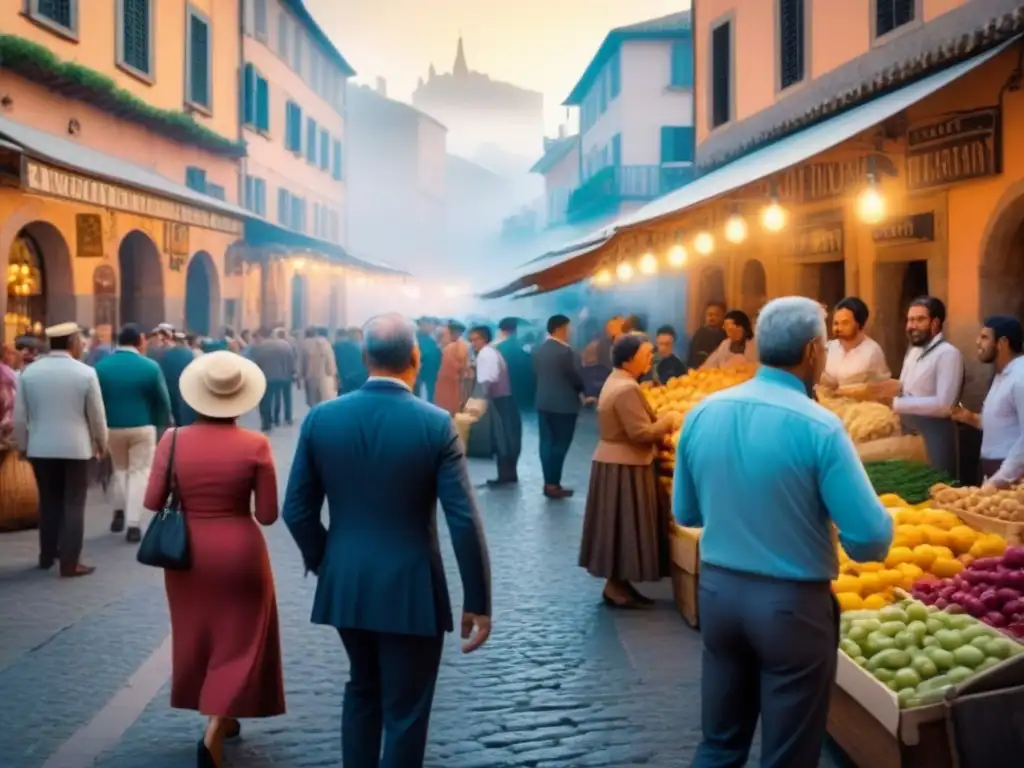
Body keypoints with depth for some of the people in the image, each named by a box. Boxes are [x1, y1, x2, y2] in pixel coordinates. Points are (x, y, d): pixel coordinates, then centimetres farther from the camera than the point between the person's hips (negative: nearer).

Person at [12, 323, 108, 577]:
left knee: (48, 501, 15)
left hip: (40, 447, 3)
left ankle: (47, 556, 23)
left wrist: (22, 445, 15)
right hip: (76, 447, -3)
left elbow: (19, 415, 3)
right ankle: (70, 563, 1)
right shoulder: (85, 373, -10)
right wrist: (101, 443, 11)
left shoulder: (29, 371, -1)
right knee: (73, 504, 2)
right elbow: (97, 414, -4)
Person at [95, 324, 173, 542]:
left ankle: (119, 513, 27)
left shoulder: (101, 366, -1)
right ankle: (134, 525, -1)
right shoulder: (150, 366, -8)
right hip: (142, 427, -3)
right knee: (139, 472, 4)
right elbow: (163, 401, -4)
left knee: (120, 469, 24)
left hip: (112, 427, 3)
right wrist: (162, 424, 10)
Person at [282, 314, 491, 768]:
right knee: (405, 710, 10)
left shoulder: (321, 418, -4)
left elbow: (297, 511, 0)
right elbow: (464, 521, -15)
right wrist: (478, 602, -7)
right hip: (410, 590, -4)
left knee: (362, 688, 26)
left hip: (343, 585, 4)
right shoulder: (436, 424, -13)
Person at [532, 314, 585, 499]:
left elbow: (536, 374, 11)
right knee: (560, 444, -2)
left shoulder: (538, 351, 7)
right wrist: (582, 390, 7)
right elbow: (576, 377, -12)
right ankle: (553, 484, -1)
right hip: (564, 404, -7)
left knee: (547, 442, 9)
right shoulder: (565, 351, -16)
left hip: (543, 402, 7)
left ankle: (548, 482, 13)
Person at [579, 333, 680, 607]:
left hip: (617, 462, 10)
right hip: (623, 468, -10)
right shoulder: (626, 389, -22)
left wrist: (660, 423, 7)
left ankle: (620, 582, 21)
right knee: (624, 526, -2)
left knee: (622, 526, 14)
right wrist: (668, 420, -10)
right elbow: (641, 433, -23)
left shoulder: (617, 381, 11)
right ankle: (615, 587, 6)